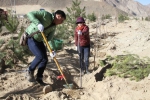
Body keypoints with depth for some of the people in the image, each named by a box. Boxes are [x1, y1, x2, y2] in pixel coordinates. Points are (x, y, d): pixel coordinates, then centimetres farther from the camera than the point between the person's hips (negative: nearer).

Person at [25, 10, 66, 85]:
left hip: (39, 40, 8)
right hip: (30, 38, -8)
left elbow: (49, 39, -3)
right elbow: (30, 14, -25)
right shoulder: (45, 14, -19)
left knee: (45, 59, 4)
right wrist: (38, 23, -38)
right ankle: (30, 71, 5)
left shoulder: (53, 27, 3)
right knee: (40, 56, -20)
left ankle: (39, 78, 19)